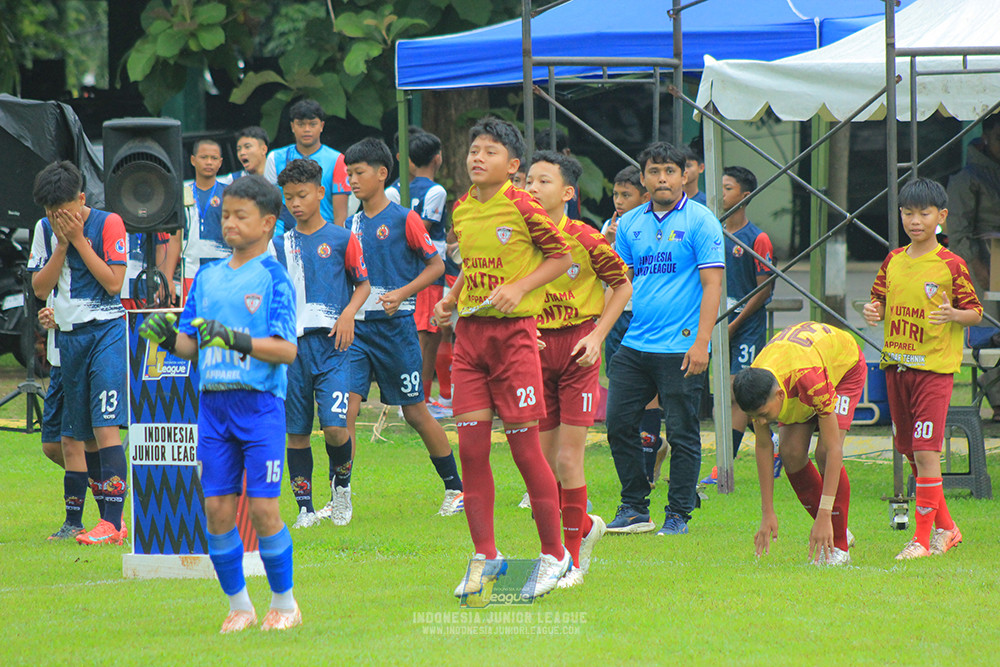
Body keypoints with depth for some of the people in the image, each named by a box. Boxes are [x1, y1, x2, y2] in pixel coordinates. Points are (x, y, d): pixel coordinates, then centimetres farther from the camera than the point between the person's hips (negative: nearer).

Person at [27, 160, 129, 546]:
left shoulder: (108, 224, -8)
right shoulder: (46, 230, 7)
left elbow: (114, 282, -13)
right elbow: (40, 288, 4)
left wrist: (78, 239, -13)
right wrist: (62, 244, -7)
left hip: (107, 330, -6)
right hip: (69, 336, 6)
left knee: (105, 426, -16)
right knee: (70, 436, 8)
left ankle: (113, 522, -20)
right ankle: (73, 520, 18)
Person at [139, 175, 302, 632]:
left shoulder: (274, 278, -4)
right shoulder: (207, 278, 13)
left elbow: (287, 350, -11)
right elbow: (191, 346, 16)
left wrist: (235, 339, -23)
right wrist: (167, 337, -5)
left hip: (260, 405, -5)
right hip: (213, 402, 5)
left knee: (263, 507, -7)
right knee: (217, 509, 1)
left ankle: (284, 602, 9)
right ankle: (238, 605, 14)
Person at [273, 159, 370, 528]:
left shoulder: (341, 239, 2)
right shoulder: (281, 244, 11)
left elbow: (363, 284, 9)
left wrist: (348, 314, -7)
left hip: (330, 344, -3)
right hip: (292, 345, 3)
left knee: (334, 426, -14)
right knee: (296, 431, 3)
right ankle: (304, 507, 11)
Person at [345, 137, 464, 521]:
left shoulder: (404, 220, -6)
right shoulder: (353, 225, 11)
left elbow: (436, 265, -4)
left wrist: (402, 293, -16)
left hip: (395, 326, -5)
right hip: (358, 327, 5)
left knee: (415, 411, 3)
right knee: (346, 407, -8)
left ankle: (455, 487, 18)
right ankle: (341, 497, -6)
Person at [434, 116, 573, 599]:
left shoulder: (522, 208, -9)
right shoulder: (461, 211, 9)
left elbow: (561, 256, -3)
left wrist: (519, 287, -14)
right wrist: (451, 297, 8)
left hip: (513, 330, -6)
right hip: (469, 331, 6)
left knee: (524, 446, -3)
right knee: (471, 446, 1)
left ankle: (553, 555, 9)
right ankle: (484, 556, 9)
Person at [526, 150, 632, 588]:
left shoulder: (585, 240, -9)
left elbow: (622, 286, 3)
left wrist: (597, 336, -6)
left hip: (576, 348, -4)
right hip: (535, 349, 4)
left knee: (568, 460, -8)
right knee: (543, 460, 6)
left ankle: (572, 559, 3)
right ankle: (584, 526, 32)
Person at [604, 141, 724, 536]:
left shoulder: (700, 221, -3)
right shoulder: (630, 223, 12)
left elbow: (712, 285, -8)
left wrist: (701, 343, -15)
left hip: (681, 348, -5)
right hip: (634, 345, 5)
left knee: (682, 433, -1)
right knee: (619, 424, 3)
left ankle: (678, 514, 8)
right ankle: (634, 510, 14)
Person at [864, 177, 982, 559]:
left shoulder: (951, 265, -6)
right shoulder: (893, 261, 9)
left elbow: (975, 313, -2)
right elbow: (880, 301, 17)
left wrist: (952, 314, -23)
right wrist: (873, 311, -5)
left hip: (935, 366, -6)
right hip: (896, 364, 6)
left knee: (926, 451, -12)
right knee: (909, 451, 11)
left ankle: (923, 538, -7)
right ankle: (945, 527, 26)